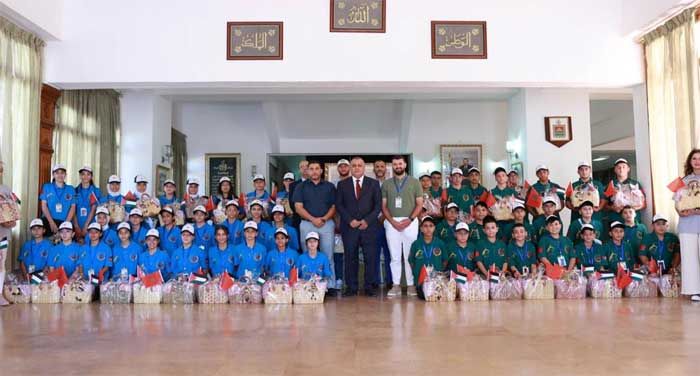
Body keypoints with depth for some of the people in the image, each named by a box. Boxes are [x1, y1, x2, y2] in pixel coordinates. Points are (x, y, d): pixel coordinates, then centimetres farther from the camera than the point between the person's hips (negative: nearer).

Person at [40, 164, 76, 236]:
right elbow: (44, 206, 2)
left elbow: (73, 207, 4)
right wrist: (52, 223, -10)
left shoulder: (70, 189, 10)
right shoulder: (46, 187, 9)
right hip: (49, 222, -1)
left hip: (65, 222, 1)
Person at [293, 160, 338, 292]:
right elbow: (298, 207, 1)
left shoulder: (330, 187, 13)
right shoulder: (301, 187, 10)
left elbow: (334, 206, 8)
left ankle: (330, 285, -2)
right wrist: (313, 219, -11)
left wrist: (324, 218, -9)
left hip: (327, 224, 0)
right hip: (307, 224, 0)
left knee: (328, 256, -3)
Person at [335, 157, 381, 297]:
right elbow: (339, 205, 5)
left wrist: (367, 221, -8)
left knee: (370, 257, -2)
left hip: (369, 226, 0)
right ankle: (351, 288, 6)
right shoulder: (342, 184, 10)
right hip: (349, 226, 0)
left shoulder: (374, 183, 9)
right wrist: (350, 220, -8)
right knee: (350, 258, 1)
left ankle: (369, 287, 6)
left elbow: (378, 205, 4)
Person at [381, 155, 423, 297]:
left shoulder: (414, 182, 7)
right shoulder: (386, 184, 12)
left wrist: (410, 219, -10)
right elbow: (383, 206, 8)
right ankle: (396, 285, 6)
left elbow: (420, 204, 3)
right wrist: (392, 221, -6)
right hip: (391, 222, 1)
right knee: (395, 256, 2)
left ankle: (411, 285, 4)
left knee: (410, 255, -2)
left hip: (410, 221, -1)